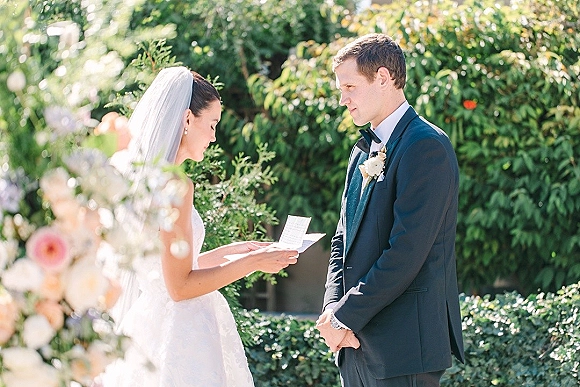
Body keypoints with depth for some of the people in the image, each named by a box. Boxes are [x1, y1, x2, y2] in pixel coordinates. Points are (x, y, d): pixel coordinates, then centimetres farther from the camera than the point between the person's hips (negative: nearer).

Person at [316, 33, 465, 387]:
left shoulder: (427, 146, -13)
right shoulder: (364, 151, 16)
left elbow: (406, 252, -19)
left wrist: (346, 316, -14)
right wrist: (333, 309, -1)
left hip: (402, 346, -8)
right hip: (358, 341, 8)